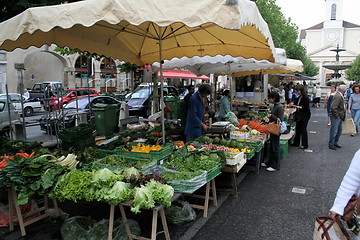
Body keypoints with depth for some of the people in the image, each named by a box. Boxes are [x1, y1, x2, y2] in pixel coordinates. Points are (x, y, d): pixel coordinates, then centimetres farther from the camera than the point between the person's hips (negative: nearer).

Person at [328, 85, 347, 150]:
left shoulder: (340, 96, 11)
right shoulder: (338, 96, -20)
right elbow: (333, 107, -27)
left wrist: (343, 115, 15)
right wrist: (337, 115, -19)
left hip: (340, 117, 10)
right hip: (335, 117, -10)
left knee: (339, 130, 17)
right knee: (334, 131, -3)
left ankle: (335, 143, 28)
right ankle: (331, 144, 7)